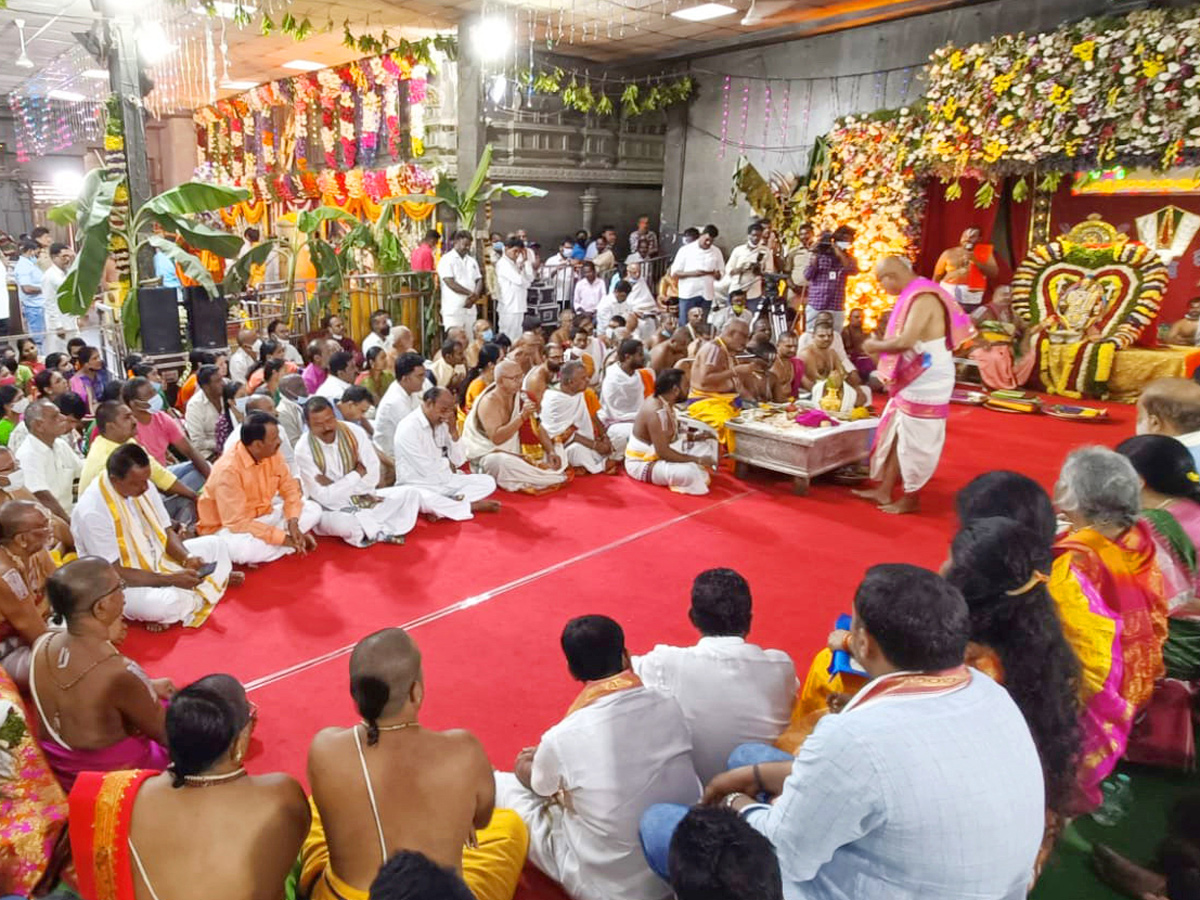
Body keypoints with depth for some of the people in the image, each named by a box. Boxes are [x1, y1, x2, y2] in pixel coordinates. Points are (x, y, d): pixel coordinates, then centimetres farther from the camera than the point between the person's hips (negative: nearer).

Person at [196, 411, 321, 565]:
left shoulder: (273, 454, -9)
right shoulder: (228, 469, -28)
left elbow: (290, 489, -1)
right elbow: (237, 522, -30)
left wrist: (293, 523, -19)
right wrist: (282, 538, -30)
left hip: (263, 516, 7)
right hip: (228, 526, -6)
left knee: (313, 509, -6)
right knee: (241, 548, -39)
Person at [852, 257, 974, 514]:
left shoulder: (923, 299, -21)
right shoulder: (915, 295, 10)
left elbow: (905, 341, -29)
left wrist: (875, 345, -13)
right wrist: (881, 343, 3)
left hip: (925, 384, -10)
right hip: (912, 381, 10)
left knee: (914, 442, 2)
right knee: (897, 435, 13)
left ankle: (910, 499, 15)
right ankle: (884, 491, 21)